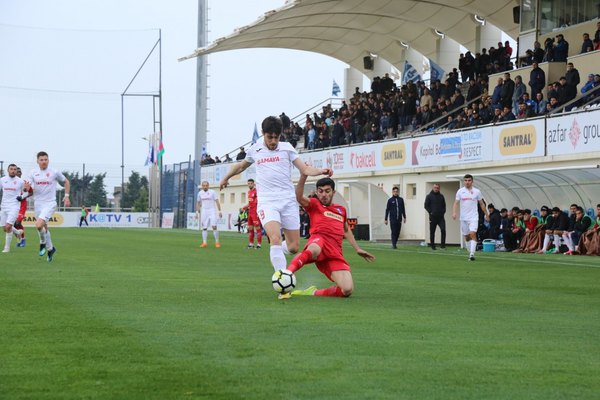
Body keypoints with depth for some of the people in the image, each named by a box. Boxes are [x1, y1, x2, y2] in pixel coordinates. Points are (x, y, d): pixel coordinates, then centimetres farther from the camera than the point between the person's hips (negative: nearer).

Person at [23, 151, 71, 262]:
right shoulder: (33, 173, 0)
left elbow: (66, 182, 11)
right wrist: (26, 188, -29)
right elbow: (27, 189, -5)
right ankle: (50, 248, 34)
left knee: (39, 225, -23)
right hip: (38, 203, 4)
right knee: (44, 228, 13)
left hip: (50, 204, -4)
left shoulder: (54, 172, -4)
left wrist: (67, 196, 4)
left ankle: (43, 242, 2)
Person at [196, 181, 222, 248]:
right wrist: (197, 212, 10)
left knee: (214, 227, -13)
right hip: (204, 212, 3)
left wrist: (219, 211, -9)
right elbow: (198, 203, 17)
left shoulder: (212, 192, -3)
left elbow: (217, 201, -3)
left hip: (212, 211, -3)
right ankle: (204, 243, 4)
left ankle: (217, 242, -6)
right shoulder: (200, 193, 7)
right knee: (204, 228, 1)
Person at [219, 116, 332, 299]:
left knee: (294, 247, 0)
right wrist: (226, 178, 44)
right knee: (275, 239, -25)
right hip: (267, 201, -1)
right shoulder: (254, 150, 12)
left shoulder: (286, 148, 8)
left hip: (288, 201, 1)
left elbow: (305, 169, 3)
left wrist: (322, 171, -16)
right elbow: (241, 165, 33)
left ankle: (275, 253, 37)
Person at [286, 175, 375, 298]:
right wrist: (303, 176, -25)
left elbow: (346, 231, 43)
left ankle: (314, 293, 4)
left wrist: (357, 249, 36)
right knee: (313, 250, -46)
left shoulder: (341, 210, 27)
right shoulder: (314, 204, 12)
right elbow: (299, 197, -10)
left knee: (347, 290, -16)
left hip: (335, 253, 5)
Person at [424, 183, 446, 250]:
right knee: (432, 232, 4)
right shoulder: (429, 196, 3)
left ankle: (443, 244, -8)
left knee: (443, 229, -15)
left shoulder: (441, 196, 11)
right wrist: (431, 212, -9)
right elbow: (426, 206, 0)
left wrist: (443, 211, 2)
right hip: (433, 217, -1)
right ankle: (432, 246, 13)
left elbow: (444, 205, 17)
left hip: (440, 217, 1)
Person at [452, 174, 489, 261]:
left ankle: (472, 254, -21)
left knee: (473, 234, -18)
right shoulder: (460, 191, 3)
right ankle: (470, 252, 25)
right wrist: (454, 213, -17)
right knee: (466, 236, 9)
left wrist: (486, 215, 13)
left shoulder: (477, 191, 2)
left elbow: (482, 204, 11)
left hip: (473, 217, -2)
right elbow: (456, 203, 0)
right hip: (463, 218, 2)